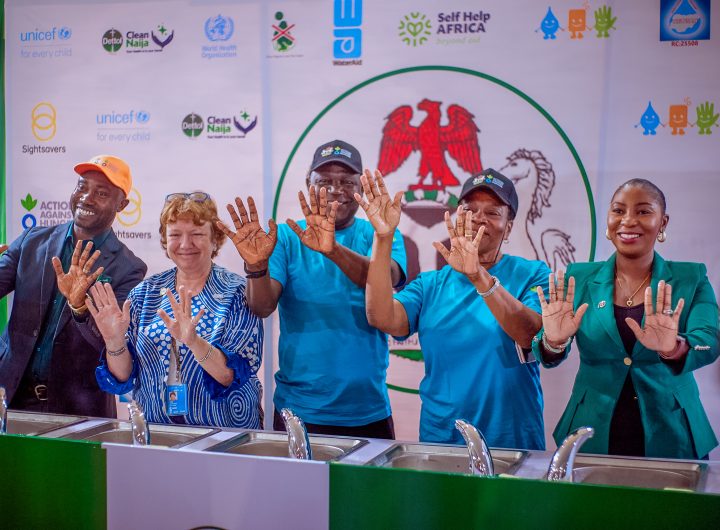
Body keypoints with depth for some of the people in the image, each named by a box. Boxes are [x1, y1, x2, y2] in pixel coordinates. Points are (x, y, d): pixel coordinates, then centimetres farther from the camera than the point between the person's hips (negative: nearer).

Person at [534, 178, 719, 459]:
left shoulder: (691, 279, 0)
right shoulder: (578, 278, 1)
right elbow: (546, 356, -8)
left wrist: (674, 349, -38)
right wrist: (554, 342, -31)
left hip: (669, 440, 0)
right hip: (591, 440, 1)